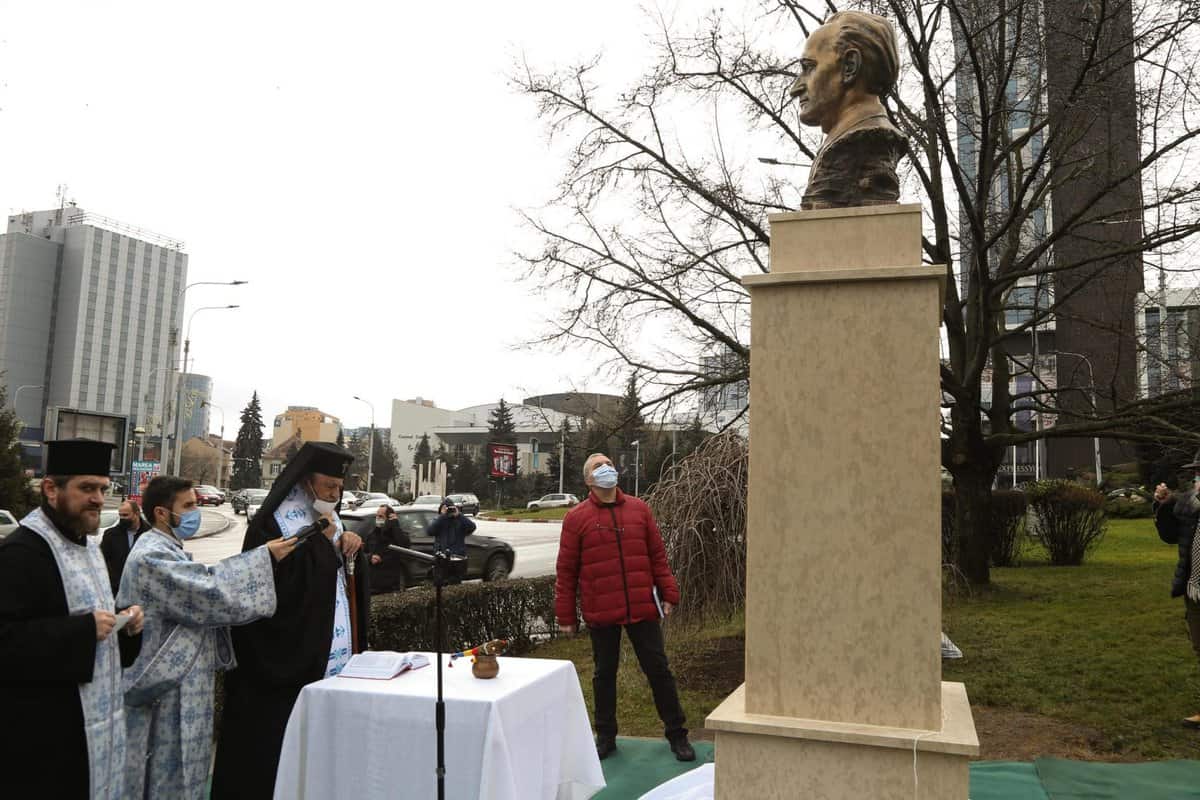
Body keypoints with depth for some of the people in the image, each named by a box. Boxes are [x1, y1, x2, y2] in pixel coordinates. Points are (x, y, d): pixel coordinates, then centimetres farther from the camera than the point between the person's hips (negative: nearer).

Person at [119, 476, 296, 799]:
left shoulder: (167, 551, 14)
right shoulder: (151, 556, -19)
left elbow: (196, 602, 19)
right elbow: (210, 591, -25)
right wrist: (266, 557, -21)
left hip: (182, 683, 10)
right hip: (168, 690, -10)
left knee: (181, 769, 16)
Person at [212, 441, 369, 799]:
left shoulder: (328, 521, 13)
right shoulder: (271, 525, -10)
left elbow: (353, 577, 17)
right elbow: (282, 585, -21)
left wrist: (352, 547, -2)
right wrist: (321, 542, -18)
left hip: (329, 656, 7)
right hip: (285, 658, -7)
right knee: (275, 740, -2)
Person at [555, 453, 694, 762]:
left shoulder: (639, 509, 6)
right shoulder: (577, 518, -2)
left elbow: (657, 555, 9)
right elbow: (566, 571, -1)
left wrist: (668, 594, 3)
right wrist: (565, 615, -1)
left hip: (642, 609, 2)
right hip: (600, 613, -1)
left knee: (658, 669, 8)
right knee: (604, 674, 12)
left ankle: (676, 734, 22)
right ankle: (606, 736, 28)